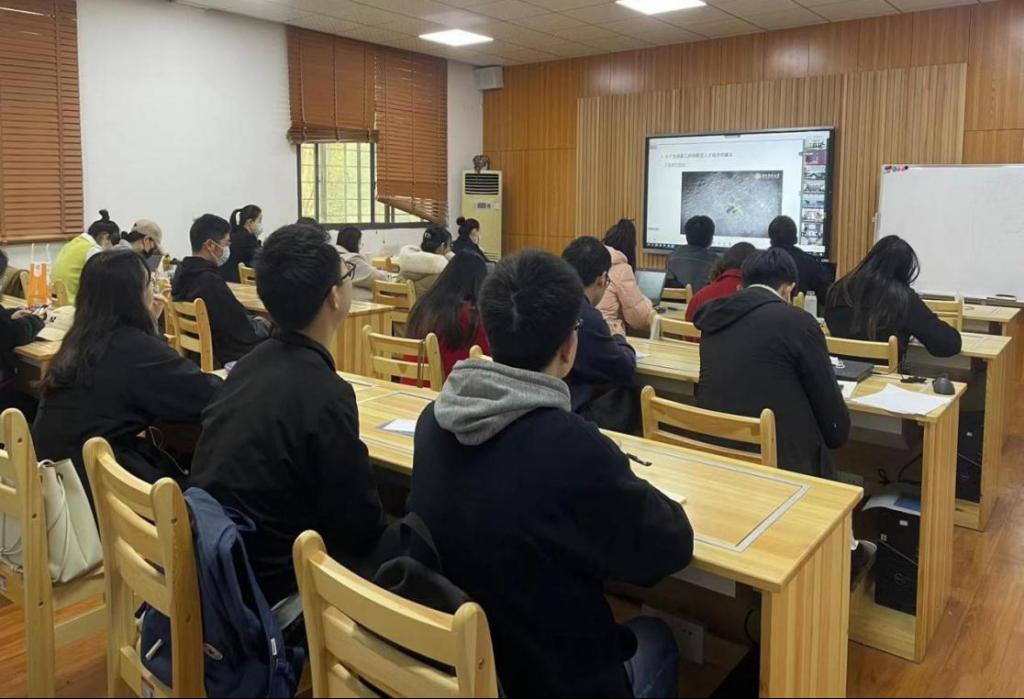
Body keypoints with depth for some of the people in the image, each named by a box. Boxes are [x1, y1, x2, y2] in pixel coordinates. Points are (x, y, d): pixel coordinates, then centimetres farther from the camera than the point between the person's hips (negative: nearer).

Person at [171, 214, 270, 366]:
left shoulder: (182, 273, -1)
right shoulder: (212, 282, -29)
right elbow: (247, 333, -23)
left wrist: (253, 321, 7)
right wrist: (264, 326, -4)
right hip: (228, 358, -9)